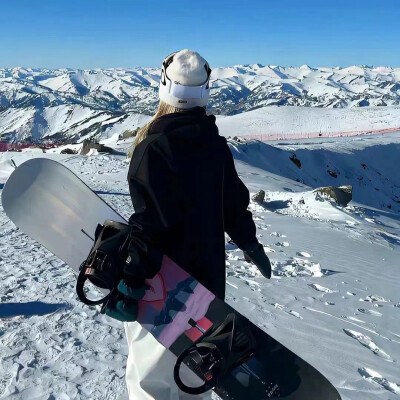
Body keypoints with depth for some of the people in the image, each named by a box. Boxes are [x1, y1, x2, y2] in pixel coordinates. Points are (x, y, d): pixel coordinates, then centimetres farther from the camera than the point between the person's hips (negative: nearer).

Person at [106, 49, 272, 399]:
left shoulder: (153, 147, -19)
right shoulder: (216, 144, 1)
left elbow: (152, 221, -26)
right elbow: (235, 202, 9)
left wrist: (130, 278, -26)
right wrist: (251, 245, 23)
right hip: (208, 276, 7)